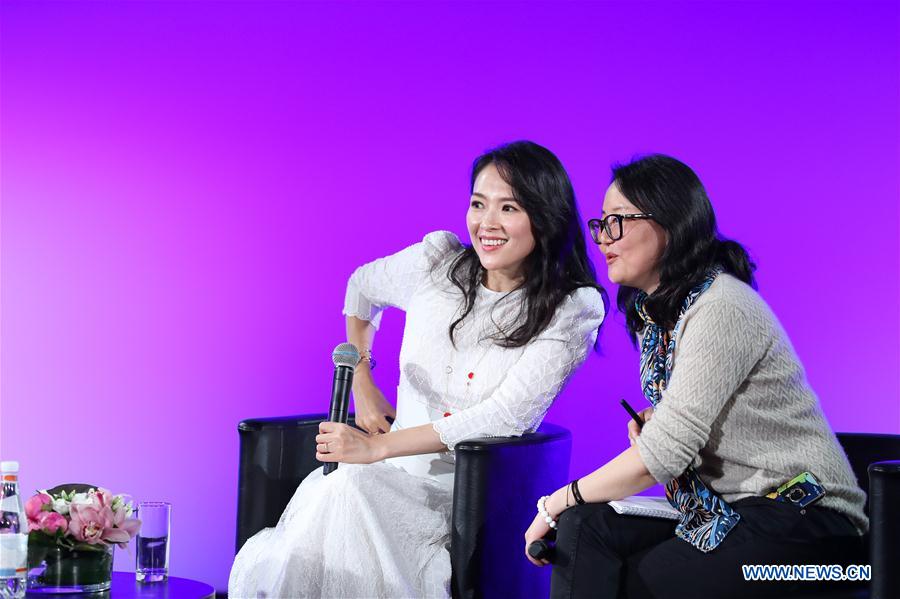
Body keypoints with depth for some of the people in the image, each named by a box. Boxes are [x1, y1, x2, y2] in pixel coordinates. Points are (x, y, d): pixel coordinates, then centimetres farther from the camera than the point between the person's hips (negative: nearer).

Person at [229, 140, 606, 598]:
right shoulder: (438, 260, 3)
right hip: (394, 473, 3)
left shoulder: (574, 308, -7)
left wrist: (377, 447, -19)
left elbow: (505, 415, -15)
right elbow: (361, 289, 25)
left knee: (349, 488, -33)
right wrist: (362, 387, 15)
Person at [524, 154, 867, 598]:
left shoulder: (721, 308, -20)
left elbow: (662, 454, -23)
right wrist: (648, 425, -8)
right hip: (724, 510, 8)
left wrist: (561, 500, -12)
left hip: (801, 517, -8)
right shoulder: (652, 310, 9)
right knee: (584, 526, -13)